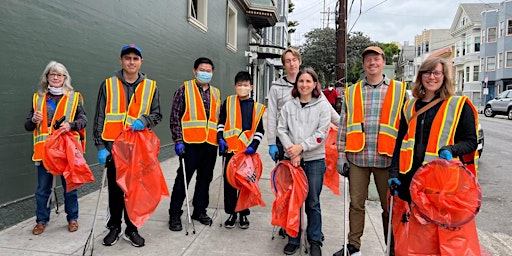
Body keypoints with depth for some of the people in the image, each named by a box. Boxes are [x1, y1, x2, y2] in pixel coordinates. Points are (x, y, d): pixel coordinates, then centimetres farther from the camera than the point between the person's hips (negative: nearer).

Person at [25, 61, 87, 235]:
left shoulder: (74, 97, 5)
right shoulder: (38, 98, 12)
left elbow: (83, 120, 3)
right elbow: (28, 126, 15)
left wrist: (70, 125, -16)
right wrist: (34, 120, -8)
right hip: (44, 149, 2)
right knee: (42, 188, 7)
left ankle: (72, 219, 21)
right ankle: (41, 220, 23)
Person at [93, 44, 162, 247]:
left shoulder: (151, 86, 6)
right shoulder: (108, 85, 4)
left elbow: (157, 114, 7)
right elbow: (99, 118, 2)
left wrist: (144, 121, -15)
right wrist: (100, 146, -5)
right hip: (113, 146, 0)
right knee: (115, 188, 9)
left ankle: (132, 229, 22)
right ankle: (114, 227, 25)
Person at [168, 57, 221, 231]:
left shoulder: (216, 93, 17)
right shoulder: (184, 89, 1)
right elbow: (175, 117, -4)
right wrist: (178, 140, -10)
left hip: (210, 143, 5)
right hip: (190, 143, -5)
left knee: (205, 178, 12)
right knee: (183, 178, 0)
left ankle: (200, 210, 26)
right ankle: (175, 214, 12)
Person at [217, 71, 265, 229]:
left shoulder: (257, 107, 6)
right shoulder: (228, 102, 7)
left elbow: (259, 131, 7)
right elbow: (221, 123, 8)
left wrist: (253, 145, -7)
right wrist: (221, 139, -6)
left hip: (247, 151, 0)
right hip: (229, 149, 0)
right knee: (229, 182, 6)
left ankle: (243, 214, 21)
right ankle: (231, 213, 20)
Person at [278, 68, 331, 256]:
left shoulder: (322, 106, 1)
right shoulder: (288, 106, 6)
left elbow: (322, 133, -7)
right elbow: (281, 129, 2)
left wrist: (301, 147, -14)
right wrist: (292, 150, -11)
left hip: (315, 160, -2)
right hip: (291, 158, 2)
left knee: (312, 202, 5)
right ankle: (293, 239, 23)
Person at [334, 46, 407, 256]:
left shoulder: (399, 90, 6)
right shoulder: (351, 92, 10)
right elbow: (343, 126, 10)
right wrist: (341, 155, 4)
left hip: (387, 158, -1)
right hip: (357, 157, 2)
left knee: (390, 206, 8)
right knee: (356, 203, 9)